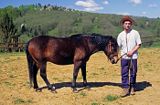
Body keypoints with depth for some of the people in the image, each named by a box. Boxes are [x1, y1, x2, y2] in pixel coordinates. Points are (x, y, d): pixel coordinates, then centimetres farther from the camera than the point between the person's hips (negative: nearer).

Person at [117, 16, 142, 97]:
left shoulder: (135, 33, -2)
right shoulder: (121, 35, 4)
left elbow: (139, 44, -2)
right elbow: (118, 46, 5)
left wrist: (132, 51, -14)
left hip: (133, 57, -1)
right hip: (124, 57, 1)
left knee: (133, 73, 8)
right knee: (124, 73, 1)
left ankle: (132, 88, 22)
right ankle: (125, 88, 9)